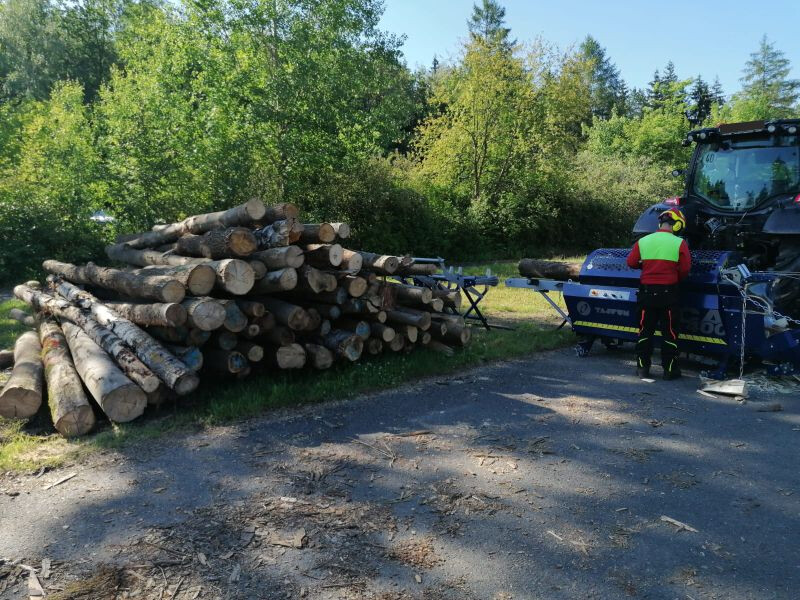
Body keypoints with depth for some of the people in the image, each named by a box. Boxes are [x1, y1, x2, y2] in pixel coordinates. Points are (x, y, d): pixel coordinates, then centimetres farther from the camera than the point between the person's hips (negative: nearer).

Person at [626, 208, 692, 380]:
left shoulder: (643, 241, -1)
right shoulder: (679, 243, -7)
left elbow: (631, 262, 0)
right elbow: (685, 269, -8)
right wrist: (675, 278, 11)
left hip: (647, 291, 2)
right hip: (668, 292, -2)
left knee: (645, 330, 11)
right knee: (669, 332, 7)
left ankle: (642, 367, 14)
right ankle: (670, 369, 12)